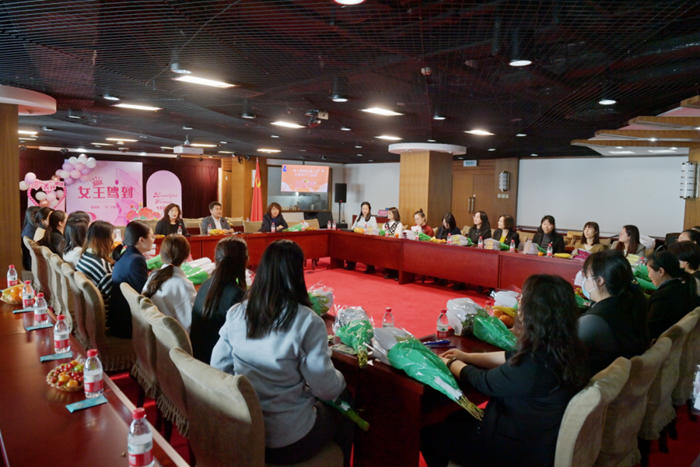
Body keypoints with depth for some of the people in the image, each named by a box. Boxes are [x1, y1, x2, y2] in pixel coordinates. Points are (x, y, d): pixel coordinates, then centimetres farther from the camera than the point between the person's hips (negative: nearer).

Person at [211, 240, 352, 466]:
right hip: (287, 442, -5)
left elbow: (219, 367, 3)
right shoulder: (307, 322, -23)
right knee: (343, 417, 24)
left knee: (324, 407, 30)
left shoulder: (235, 314, -7)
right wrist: (340, 379, 5)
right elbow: (325, 388, -17)